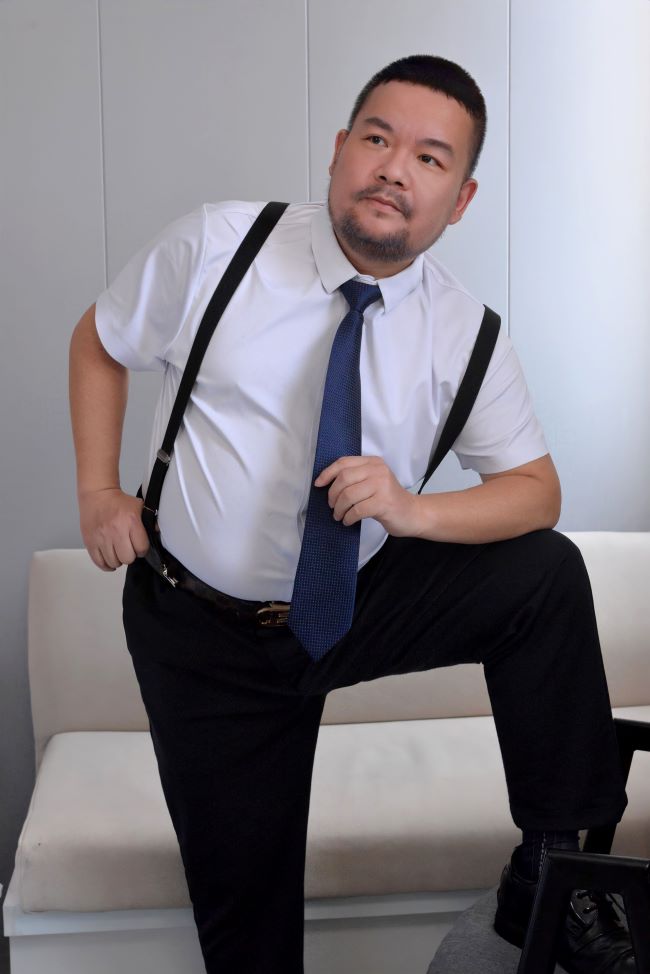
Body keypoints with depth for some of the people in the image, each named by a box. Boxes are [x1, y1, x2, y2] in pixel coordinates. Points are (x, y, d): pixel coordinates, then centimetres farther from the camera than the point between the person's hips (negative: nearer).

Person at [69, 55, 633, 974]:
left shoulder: (464, 335, -8)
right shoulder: (214, 245, -12)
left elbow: (537, 488, -4)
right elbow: (97, 343, 4)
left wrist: (414, 511, -24)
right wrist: (98, 493, -6)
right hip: (201, 630, -1)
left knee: (548, 570, -20)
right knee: (241, 884, 5)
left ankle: (550, 879, -8)